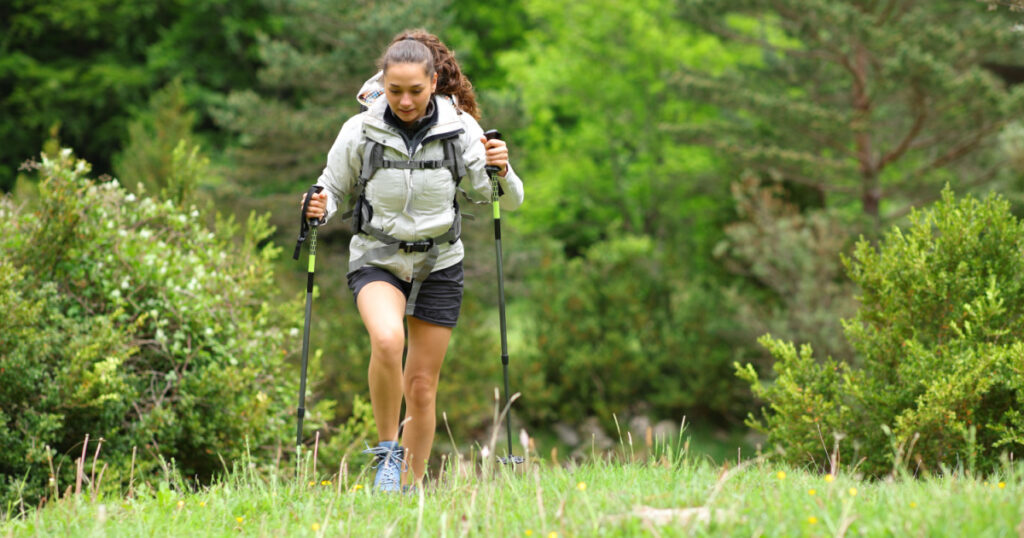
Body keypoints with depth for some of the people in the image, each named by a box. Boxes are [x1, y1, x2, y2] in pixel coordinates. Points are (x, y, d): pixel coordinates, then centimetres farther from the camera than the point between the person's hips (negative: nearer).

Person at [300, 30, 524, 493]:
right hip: (377, 258, -1)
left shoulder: (459, 129, -8)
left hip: (438, 264, 1)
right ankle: (387, 451, -12)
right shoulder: (360, 132, -10)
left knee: (422, 386, 3)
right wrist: (320, 208, -17)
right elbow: (335, 189, 5)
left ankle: (411, 488, 21)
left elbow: (508, 202, -3)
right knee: (387, 339, -32)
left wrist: (502, 171, -24)